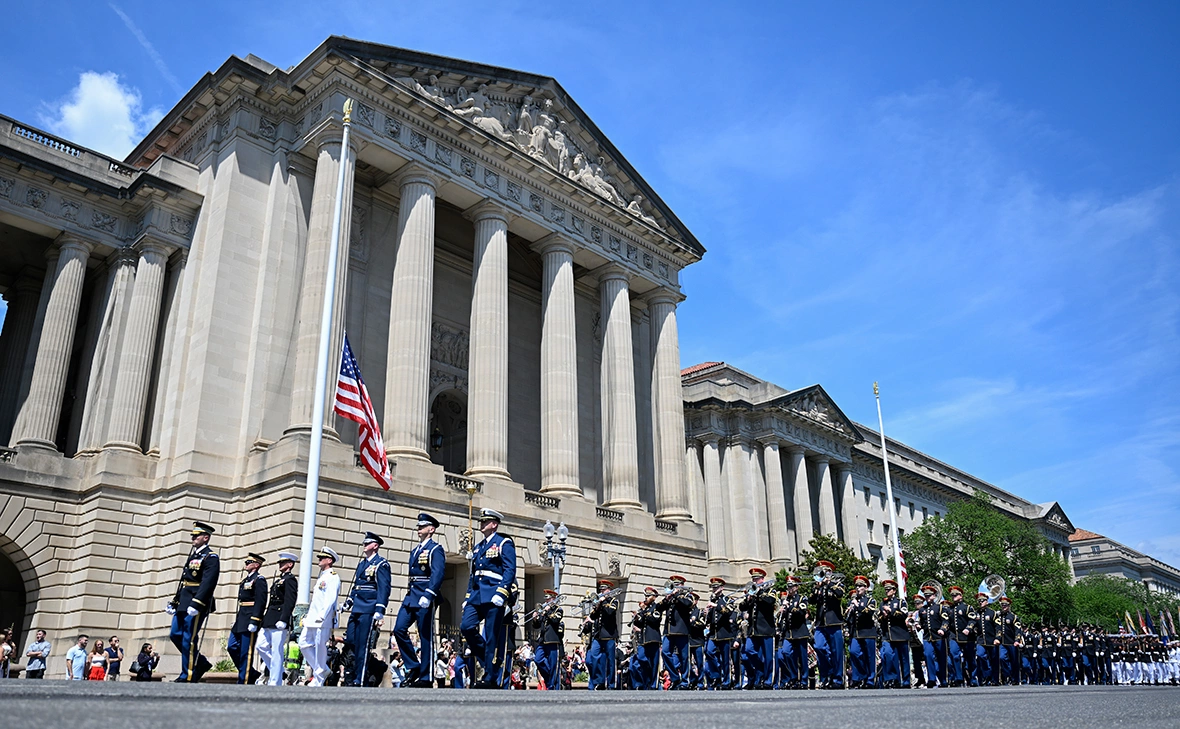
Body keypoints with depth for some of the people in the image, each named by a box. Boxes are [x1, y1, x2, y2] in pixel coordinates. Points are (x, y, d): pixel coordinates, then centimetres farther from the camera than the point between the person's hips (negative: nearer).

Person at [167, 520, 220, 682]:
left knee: (189, 640, -7)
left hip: (196, 604, -10)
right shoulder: (193, 556, 19)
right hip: (184, 603, 10)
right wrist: (174, 602, 18)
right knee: (175, 635, 10)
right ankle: (201, 663, 20)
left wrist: (196, 604, -27)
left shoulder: (211, 557, -10)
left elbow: (207, 584, -20)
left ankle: (188, 676, 2)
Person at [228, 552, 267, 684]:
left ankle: (244, 681, 3)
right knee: (232, 647, 8)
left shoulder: (259, 580, -10)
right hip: (240, 620, 10)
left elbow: (260, 602, -18)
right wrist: (236, 619, 20)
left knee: (246, 652, -5)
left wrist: (254, 622, -23)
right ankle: (252, 673, 18)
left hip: (250, 621, -10)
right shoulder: (245, 580, 18)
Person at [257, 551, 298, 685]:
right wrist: (265, 618, 18)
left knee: (276, 651, -5)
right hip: (269, 621, 9)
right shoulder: (278, 579, 22)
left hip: (279, 621, -9)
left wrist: (283, 620, -24)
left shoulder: (290, 579, -7)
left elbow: (290, 602, -17)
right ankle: (274, 670, 21)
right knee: (261, 646, 7)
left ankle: (275, 682, -1)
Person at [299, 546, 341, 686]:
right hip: (312, 619, 10)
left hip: (323, 621, -10)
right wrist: (308, 615, 18)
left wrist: (321, 616, -24)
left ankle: (318, 681, 2)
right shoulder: (321, 577, 22)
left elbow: (330, 599, -18)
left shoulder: (333, 577, -8)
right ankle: (322, 670, 16)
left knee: (320, 648, -5)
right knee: (304, 643, 8)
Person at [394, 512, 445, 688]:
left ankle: (424, 678, 4)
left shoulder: (436, 549, -6)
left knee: (426, 637, -2)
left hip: (425, 598, -8)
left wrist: (428, 595, -29)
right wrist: (410, 595, 19)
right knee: (399, 630, -2)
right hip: (411, 597, 8)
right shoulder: (415, 550, 20)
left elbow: (437, 574, -18)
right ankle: (413, 667, 10)